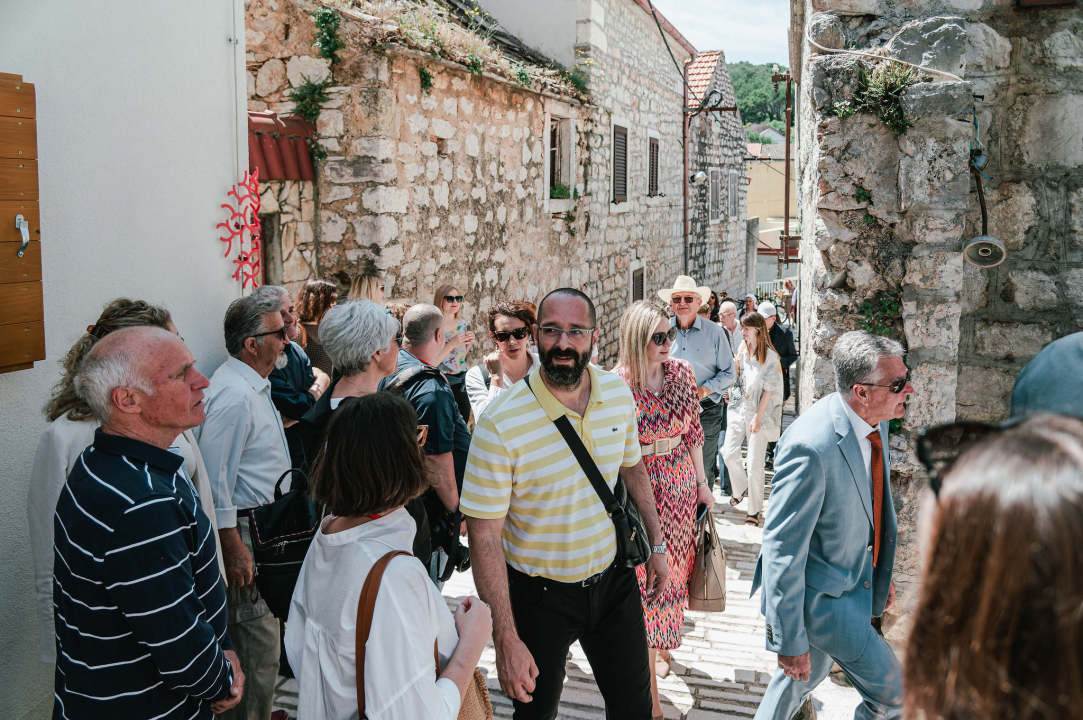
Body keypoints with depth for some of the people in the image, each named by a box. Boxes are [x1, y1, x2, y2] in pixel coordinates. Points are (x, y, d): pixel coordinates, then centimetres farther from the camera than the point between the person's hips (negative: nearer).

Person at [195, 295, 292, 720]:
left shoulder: (254, 386, 12)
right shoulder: (234, 397, -22)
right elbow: (216, 483, -23)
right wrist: (233, 549, -22)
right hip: (245, 533, -10)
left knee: (263, 639, 20)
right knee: (257, 643, 0)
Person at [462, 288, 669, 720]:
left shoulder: (618, 393, -7)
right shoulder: (500, 424, -24)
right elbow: (485, 536, -21)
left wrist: (656, 544, 14)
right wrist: (506, 640, -22)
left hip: (612, 577, 4)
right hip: (539, 591, -4)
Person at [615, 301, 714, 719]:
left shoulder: (682, 372, -3)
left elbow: (693, 432, 7)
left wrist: (702, 483, 11)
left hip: (680, 484, 5)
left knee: (674, 569, 17)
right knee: (647, 576, 2)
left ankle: (662, 646, 42)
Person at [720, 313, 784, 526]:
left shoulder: (770, 356, -8)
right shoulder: (743, 350, 7)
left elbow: (769, 389, -9)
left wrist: (758, 416, -13)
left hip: (759, 413, -5)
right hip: (738, 408, 5)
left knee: (755, 464, -2)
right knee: (729, 453, -3)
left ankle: (754, 510, 11)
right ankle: (741, 488, 26)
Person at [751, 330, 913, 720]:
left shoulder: (874, 421, -6)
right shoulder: (811, 446, -33)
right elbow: (782, 548, -27)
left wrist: (882, 571, 22)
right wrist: (788, 640, -21)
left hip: (856, 574, 9)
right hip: (821, 593, -9)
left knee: (811, 670, 26)